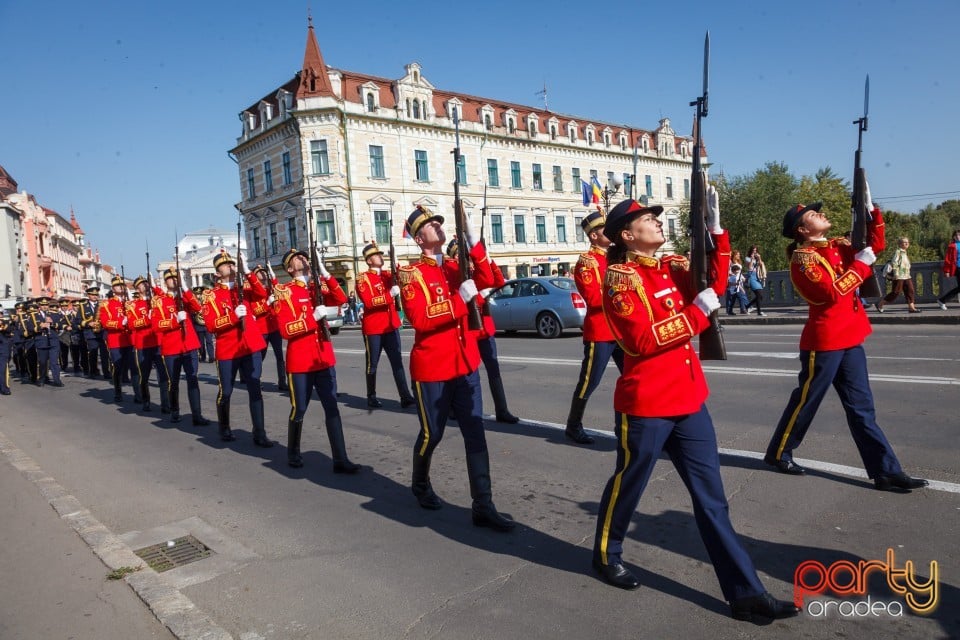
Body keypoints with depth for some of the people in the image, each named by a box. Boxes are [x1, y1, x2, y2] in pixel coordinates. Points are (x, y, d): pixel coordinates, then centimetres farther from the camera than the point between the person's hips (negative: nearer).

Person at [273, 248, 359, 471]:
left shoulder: (318, 287, 11)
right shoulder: (284, 292, -4)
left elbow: (341, 300, -6)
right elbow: (286, 330, -12)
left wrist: (326, 275, -14)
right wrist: (313, 317, -20)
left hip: (324, 358, 4)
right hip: (300, 361, -4)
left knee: (332, 408, 2)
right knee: (299, 409, 7)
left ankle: (340, 459, 4)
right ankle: (293, 453, 30)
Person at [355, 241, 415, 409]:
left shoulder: (389, 274, 12)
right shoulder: (363, 279, -6)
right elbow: (368, 302, -20)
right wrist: (389, 295, -26)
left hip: (391, 325, 5)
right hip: (372, 328, -5)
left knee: (397, 361, 2)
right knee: (372, 364, 6)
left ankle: (405, 396, 1)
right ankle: (371, 397, 18)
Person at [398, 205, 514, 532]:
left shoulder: (455, 266, 10)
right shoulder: (411, 274, -8)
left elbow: (486, 282, -7)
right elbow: (419, 319, -20)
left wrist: (473, 242, -14)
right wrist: (461, 299, -23)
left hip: (466, 364, 5)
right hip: (431, 368, -5)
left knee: (475, 433, 2)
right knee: (431, 433, 9)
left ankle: (483, 506, 8)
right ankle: (420, 485, 38)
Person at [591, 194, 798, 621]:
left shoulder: (671, 267, 11)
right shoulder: (620, 276, -12)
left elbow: (714, 284, -1)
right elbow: (643, 339, -20)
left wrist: (716, 229, -8)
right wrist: (697, 312, -18)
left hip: (688, 398, 7)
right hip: (645, 404, -7)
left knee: (711, 495, 10)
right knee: (628, 485, 12)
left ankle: (745, 592, 18)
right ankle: (606, 555, 37)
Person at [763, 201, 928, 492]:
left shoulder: (837, 246, 11)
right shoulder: (802, 258, -14)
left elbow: (875, 245, 13)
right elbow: (831, 292, -23)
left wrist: (871, 209, 2)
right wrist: (861, 265, -15)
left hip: (849, 340, 8)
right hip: (823, 343, -8)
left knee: (861, 407, 9)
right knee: (805, 402, 5)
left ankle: (886, 471, 13)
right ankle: (778, 453, 22)